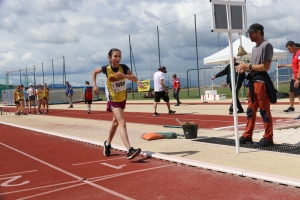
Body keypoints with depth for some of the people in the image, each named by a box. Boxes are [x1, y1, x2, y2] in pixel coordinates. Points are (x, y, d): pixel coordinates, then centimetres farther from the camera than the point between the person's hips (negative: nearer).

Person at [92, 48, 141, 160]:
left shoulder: (123, 67, -14)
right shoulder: (106, 69, -17)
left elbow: (135, 79, -23)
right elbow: (94, 72, 3)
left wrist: (123, 75, -37)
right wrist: (94, 85, -8)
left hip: (123, 98, 5)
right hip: (113, 99, -4)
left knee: (116, 122, 18)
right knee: (122, 123, -18)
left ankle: (107, 144, 39)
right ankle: (129, 150, -26)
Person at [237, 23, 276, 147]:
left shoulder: (266, 45, -7)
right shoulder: (254, 48, 20)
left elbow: (266, 67, -15)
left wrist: (248, 66, -12)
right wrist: (244, 68, 4)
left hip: (261, 82, -9)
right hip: (253, 82, 9)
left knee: (264, 111, -5)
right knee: (251, 110, 11)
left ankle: (268, 138, 1)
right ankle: (247, 136, 18)